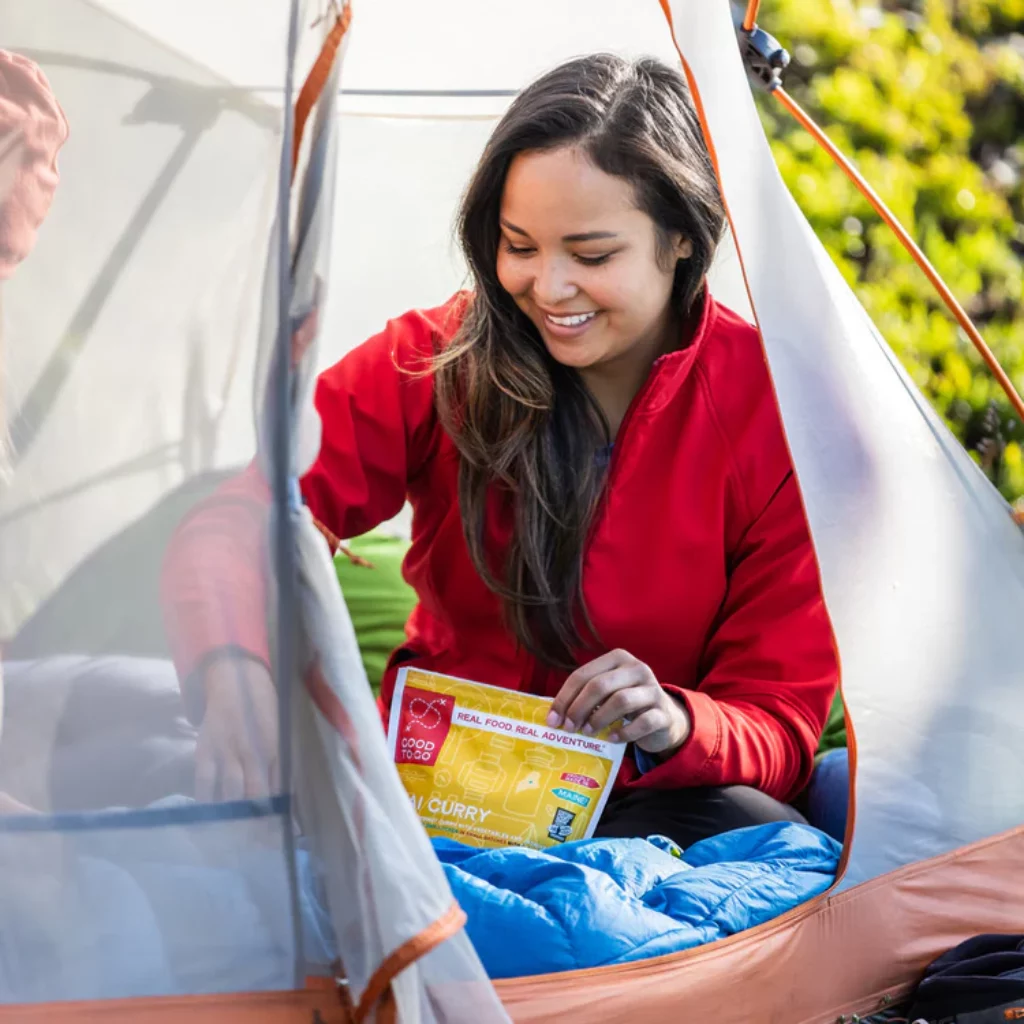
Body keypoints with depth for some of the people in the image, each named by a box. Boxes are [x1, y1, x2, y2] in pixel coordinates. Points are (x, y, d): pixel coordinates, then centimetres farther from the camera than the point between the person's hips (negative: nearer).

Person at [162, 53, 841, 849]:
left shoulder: (771, 411, -10)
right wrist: (233, 678, -41)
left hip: (648, 800, -1)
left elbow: (781, 724, -7)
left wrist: (677, 725, -31)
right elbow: (233, 522, -18)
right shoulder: (437, 364, -6)